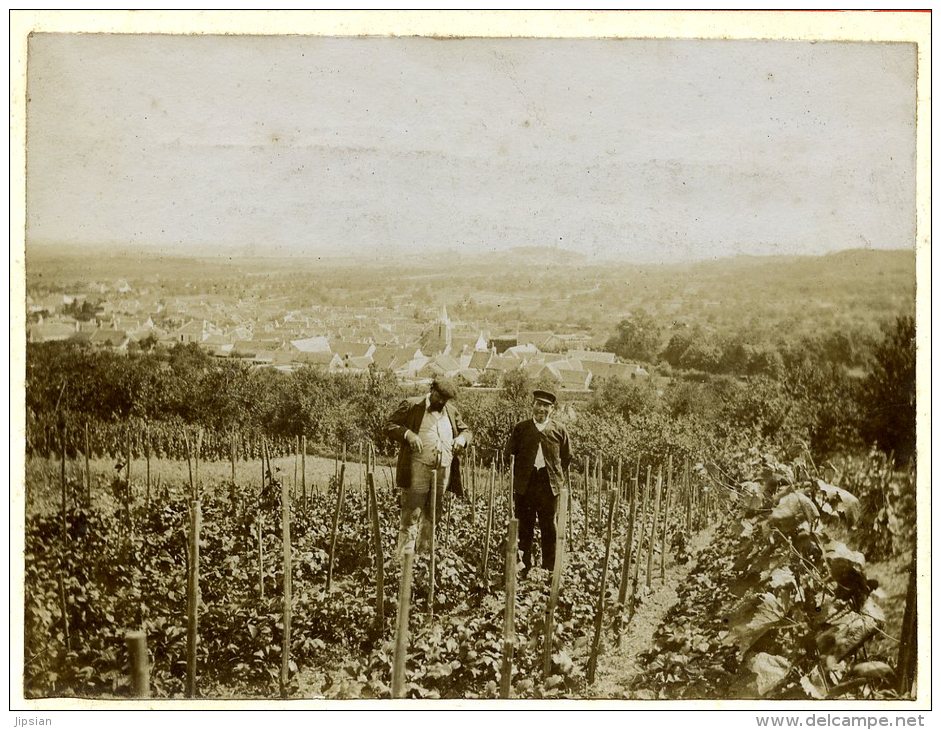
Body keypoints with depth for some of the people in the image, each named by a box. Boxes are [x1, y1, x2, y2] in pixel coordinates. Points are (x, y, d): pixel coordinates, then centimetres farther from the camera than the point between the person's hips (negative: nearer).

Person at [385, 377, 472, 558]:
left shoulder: (452, 411, 15)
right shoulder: (411, 405, 2)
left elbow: (466, 430, 25)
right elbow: (389, 425, 0)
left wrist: (462, 438, 0)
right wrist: (408, 434, -18)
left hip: (443, 470, 5)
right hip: (418, 468, -5)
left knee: (433, 515, 10)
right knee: (412, 514, -7)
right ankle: (403, 556, -4)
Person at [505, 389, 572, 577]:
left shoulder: (559, 430, 5)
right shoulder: (521, 428, 5)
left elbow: (567, 457, 13)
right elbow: (509, 454, 9)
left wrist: (558, 477, 8)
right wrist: (516, 477, 4)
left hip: (550, 485, 0)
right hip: (524, 485, 0)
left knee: (549, 528, 4)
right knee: (525, 528, 4)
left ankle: (549, 568, 11)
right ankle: (524, 567, 11)